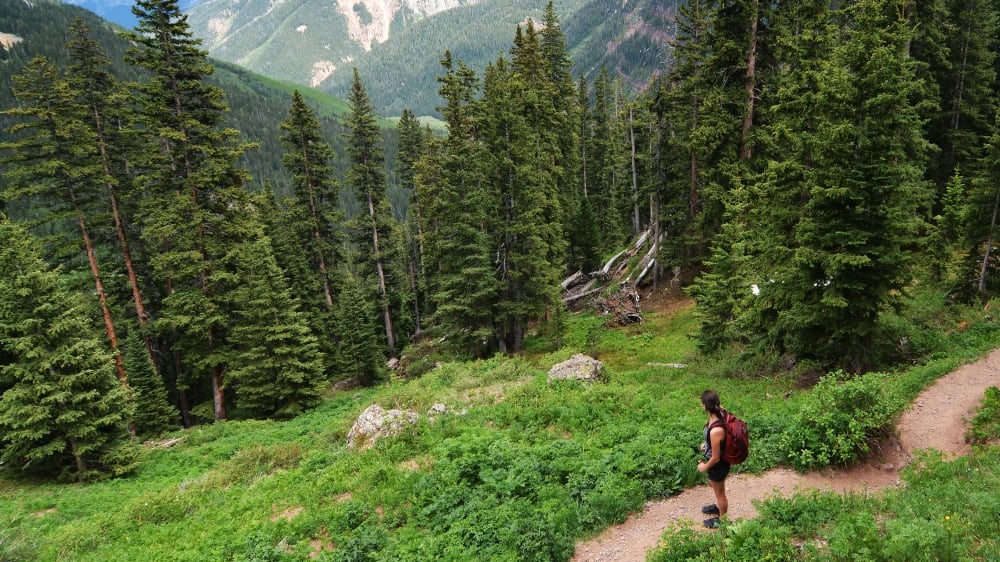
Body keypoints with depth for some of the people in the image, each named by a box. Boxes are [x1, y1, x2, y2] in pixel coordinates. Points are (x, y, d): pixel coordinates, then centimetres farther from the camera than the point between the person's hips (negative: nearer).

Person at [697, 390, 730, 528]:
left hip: (718, 465, -8)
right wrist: (707, 444, 9)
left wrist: (704, 467, -9)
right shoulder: (721, 412, -18)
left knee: (719, 492, 21)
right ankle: (719, 507, 61)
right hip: (721, 461, 8)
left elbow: (715, 458, -27)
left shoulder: (715, 431, -42)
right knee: (715, 486, 35)